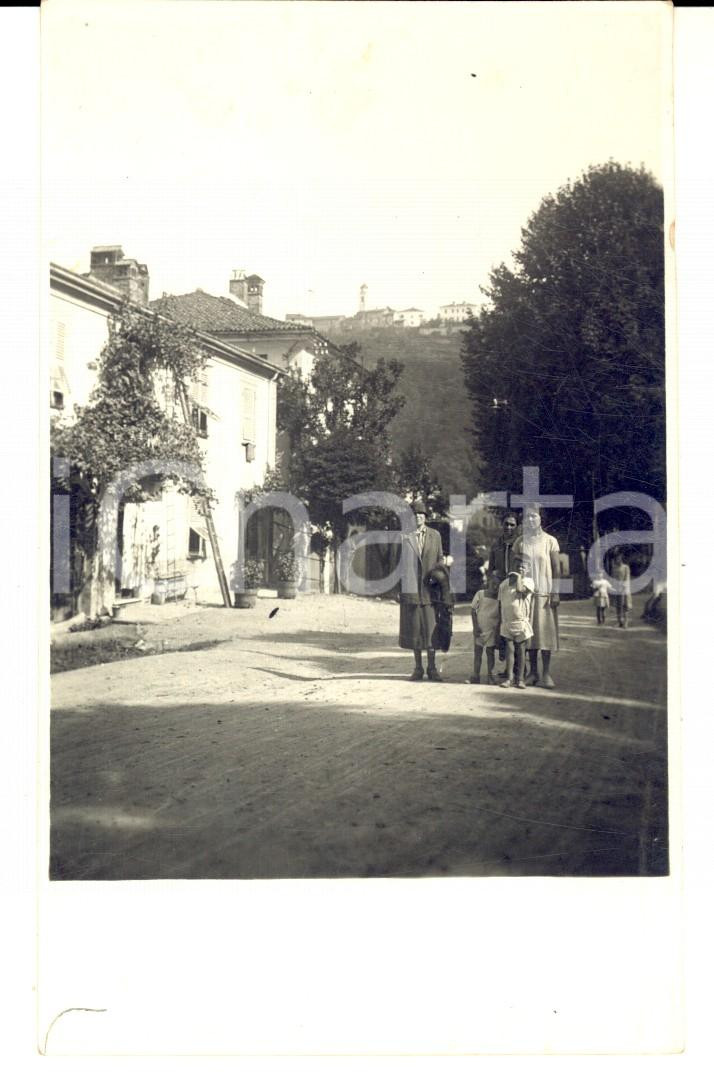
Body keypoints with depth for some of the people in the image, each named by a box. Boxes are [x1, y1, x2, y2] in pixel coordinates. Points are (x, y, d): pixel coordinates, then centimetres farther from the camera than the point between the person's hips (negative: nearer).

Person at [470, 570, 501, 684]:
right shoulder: (480, 594, -2)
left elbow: (501, 614, 4)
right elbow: (473, 611, 1)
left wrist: (498, 629, -3)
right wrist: (475, 626, -6)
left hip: (492, 629, 0)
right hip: (480, 629, 0)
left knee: (491, 652, 4)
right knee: (477, 651, 4)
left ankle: (491, 676, 7)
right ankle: (476, 676, 10)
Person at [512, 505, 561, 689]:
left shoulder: (550, 541, 1)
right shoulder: (520, 541, 7)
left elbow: (556, 568, 0)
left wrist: (555, 592, -7)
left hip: (544, 592, -2)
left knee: (545, 630, -3)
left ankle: (546, 674, 1)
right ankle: (533, 672, 10)